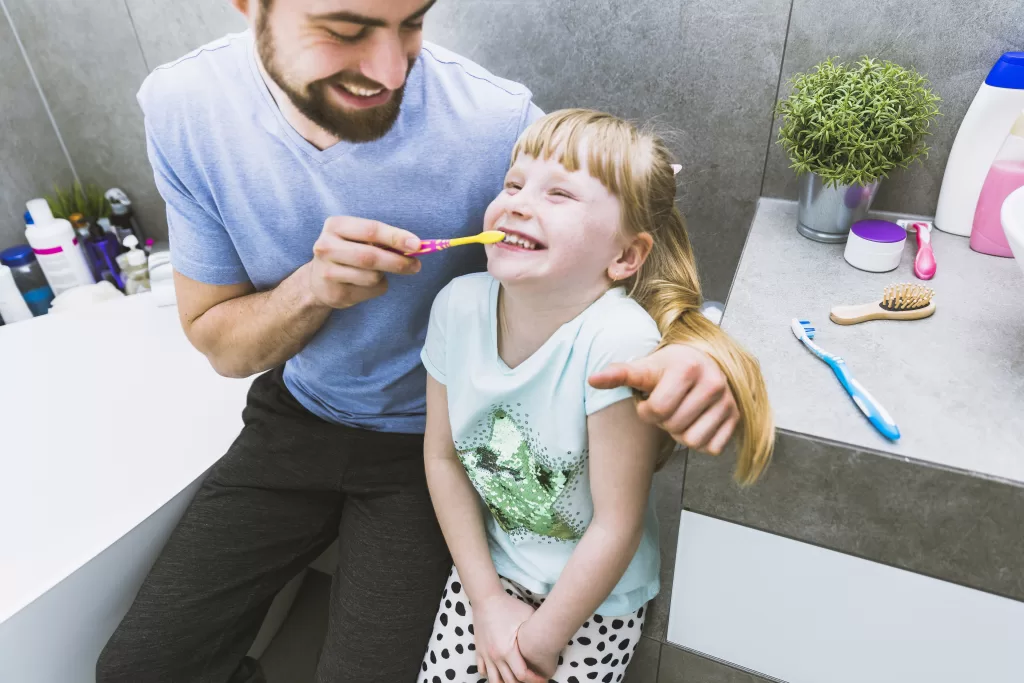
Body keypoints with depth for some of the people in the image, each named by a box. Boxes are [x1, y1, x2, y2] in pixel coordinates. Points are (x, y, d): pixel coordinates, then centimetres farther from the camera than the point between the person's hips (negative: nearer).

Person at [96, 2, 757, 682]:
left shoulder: (500, 121, -25)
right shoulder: (184, 106, -14)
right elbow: (219, 344, -7)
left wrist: (678, 348, -34)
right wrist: (314, 288, -29)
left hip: (428, 441, -2)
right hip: (297, 419, 4)